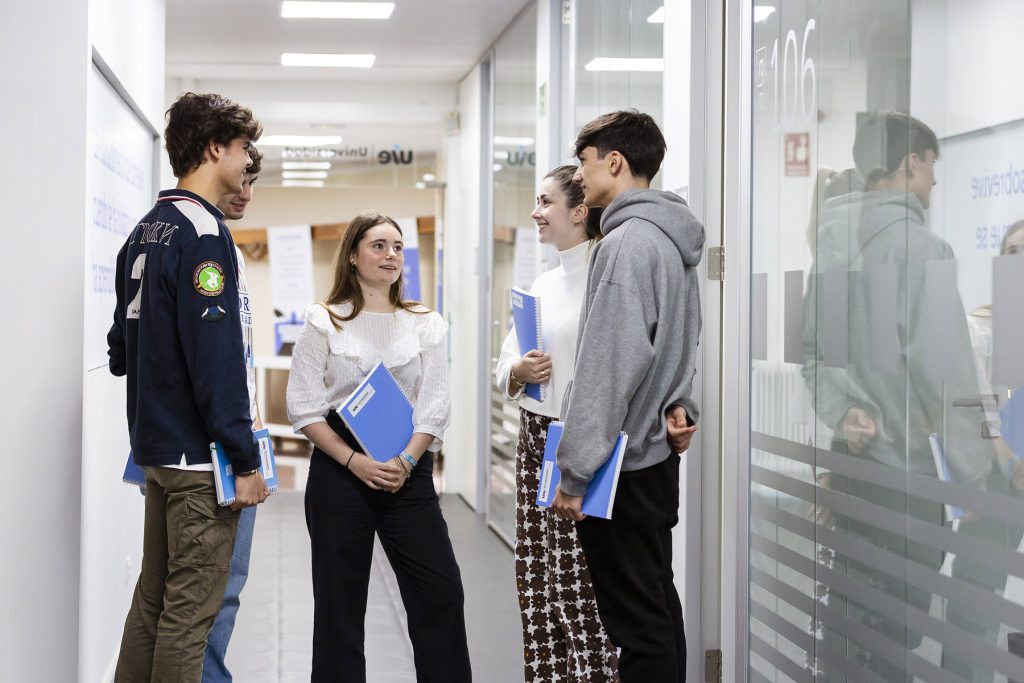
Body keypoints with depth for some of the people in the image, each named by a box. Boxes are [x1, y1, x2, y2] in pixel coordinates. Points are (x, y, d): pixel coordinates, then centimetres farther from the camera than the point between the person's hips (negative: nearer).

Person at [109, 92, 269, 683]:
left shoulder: (146, 231, 13)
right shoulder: (202, 232, -15)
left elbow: (123, 347, 18)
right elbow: (216, 357, -20)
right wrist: (244, 461, -17)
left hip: (157, 448, 9)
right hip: (201, 455, -9)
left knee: (154, 599, 14)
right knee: (190, 611, -3)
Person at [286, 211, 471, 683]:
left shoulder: (428, 325, 8)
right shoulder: (324, 323, 2)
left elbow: (434, 408, 1)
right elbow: (305, 407, -4)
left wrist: (404, 462, -14)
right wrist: (356, 462, -14)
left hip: (409, 472, 2)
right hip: (339, 470, -1)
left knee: (440, 592, -3)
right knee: (339, 599, 4)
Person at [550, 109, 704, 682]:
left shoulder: (627, 242, -16)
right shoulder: (673, 239, 14)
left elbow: (610, 366, -21)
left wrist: (575, 472, -19)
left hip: (621, 462, -10)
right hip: (658, 451, 10)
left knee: (637, 621, -4)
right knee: (659, 603, 16)